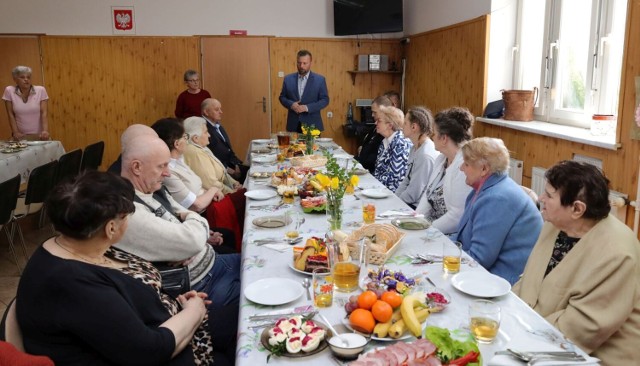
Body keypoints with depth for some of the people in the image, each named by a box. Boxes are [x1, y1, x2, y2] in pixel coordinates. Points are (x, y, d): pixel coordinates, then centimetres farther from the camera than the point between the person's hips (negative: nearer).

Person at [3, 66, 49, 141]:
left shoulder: (40, 90, -3)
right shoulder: (9, 91, -2)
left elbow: (44, 113, -8)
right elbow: (11, 114, 1)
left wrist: (45, 131, -22)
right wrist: (15, 132, -10)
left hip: (39, 135, 0)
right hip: (21, 136, 0)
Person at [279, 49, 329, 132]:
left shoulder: (320, 79, 0)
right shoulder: (288, 79, 8)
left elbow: (325, 100, -3)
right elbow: (282, 97, 12)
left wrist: (307, 107, -15)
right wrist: (291, 104, -11)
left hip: (312, 124, -2)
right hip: (293, 124, 2)